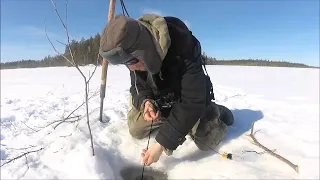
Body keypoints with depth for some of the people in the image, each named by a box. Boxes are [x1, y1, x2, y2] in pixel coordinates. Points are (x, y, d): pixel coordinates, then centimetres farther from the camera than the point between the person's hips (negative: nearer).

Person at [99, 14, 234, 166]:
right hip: (159, 99, 5)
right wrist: (145, 102, -33)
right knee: (135, 130, 0)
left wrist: (162, 143, -37)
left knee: (206, 140, -16)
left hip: (188, 99, -4)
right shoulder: (134, 49, -19)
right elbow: (137, 88, -8)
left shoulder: (184, 47, -39)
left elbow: (193, 102, -37)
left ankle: (216, 112, 17)